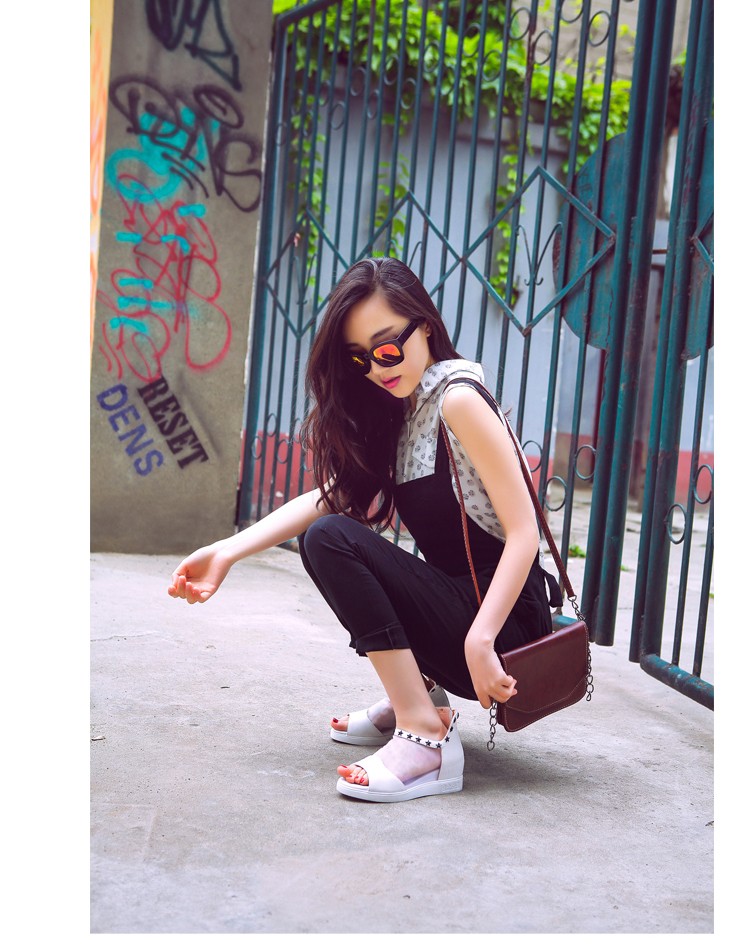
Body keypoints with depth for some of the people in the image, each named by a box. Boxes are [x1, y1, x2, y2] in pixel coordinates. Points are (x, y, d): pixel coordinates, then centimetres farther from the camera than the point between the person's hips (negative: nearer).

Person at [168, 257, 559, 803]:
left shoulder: (456, 398, -14)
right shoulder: (396, 413, 11)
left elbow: (523, 532, -19)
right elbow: (329, 497, 4)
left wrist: (479, 642, -28)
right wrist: (229, 551, -8)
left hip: (505, 620, -9)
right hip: (457, 594, 9)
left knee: (332, 540, -20)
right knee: (329, 531, 15)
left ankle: (426, 738, -22)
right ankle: (419, 694, 10)